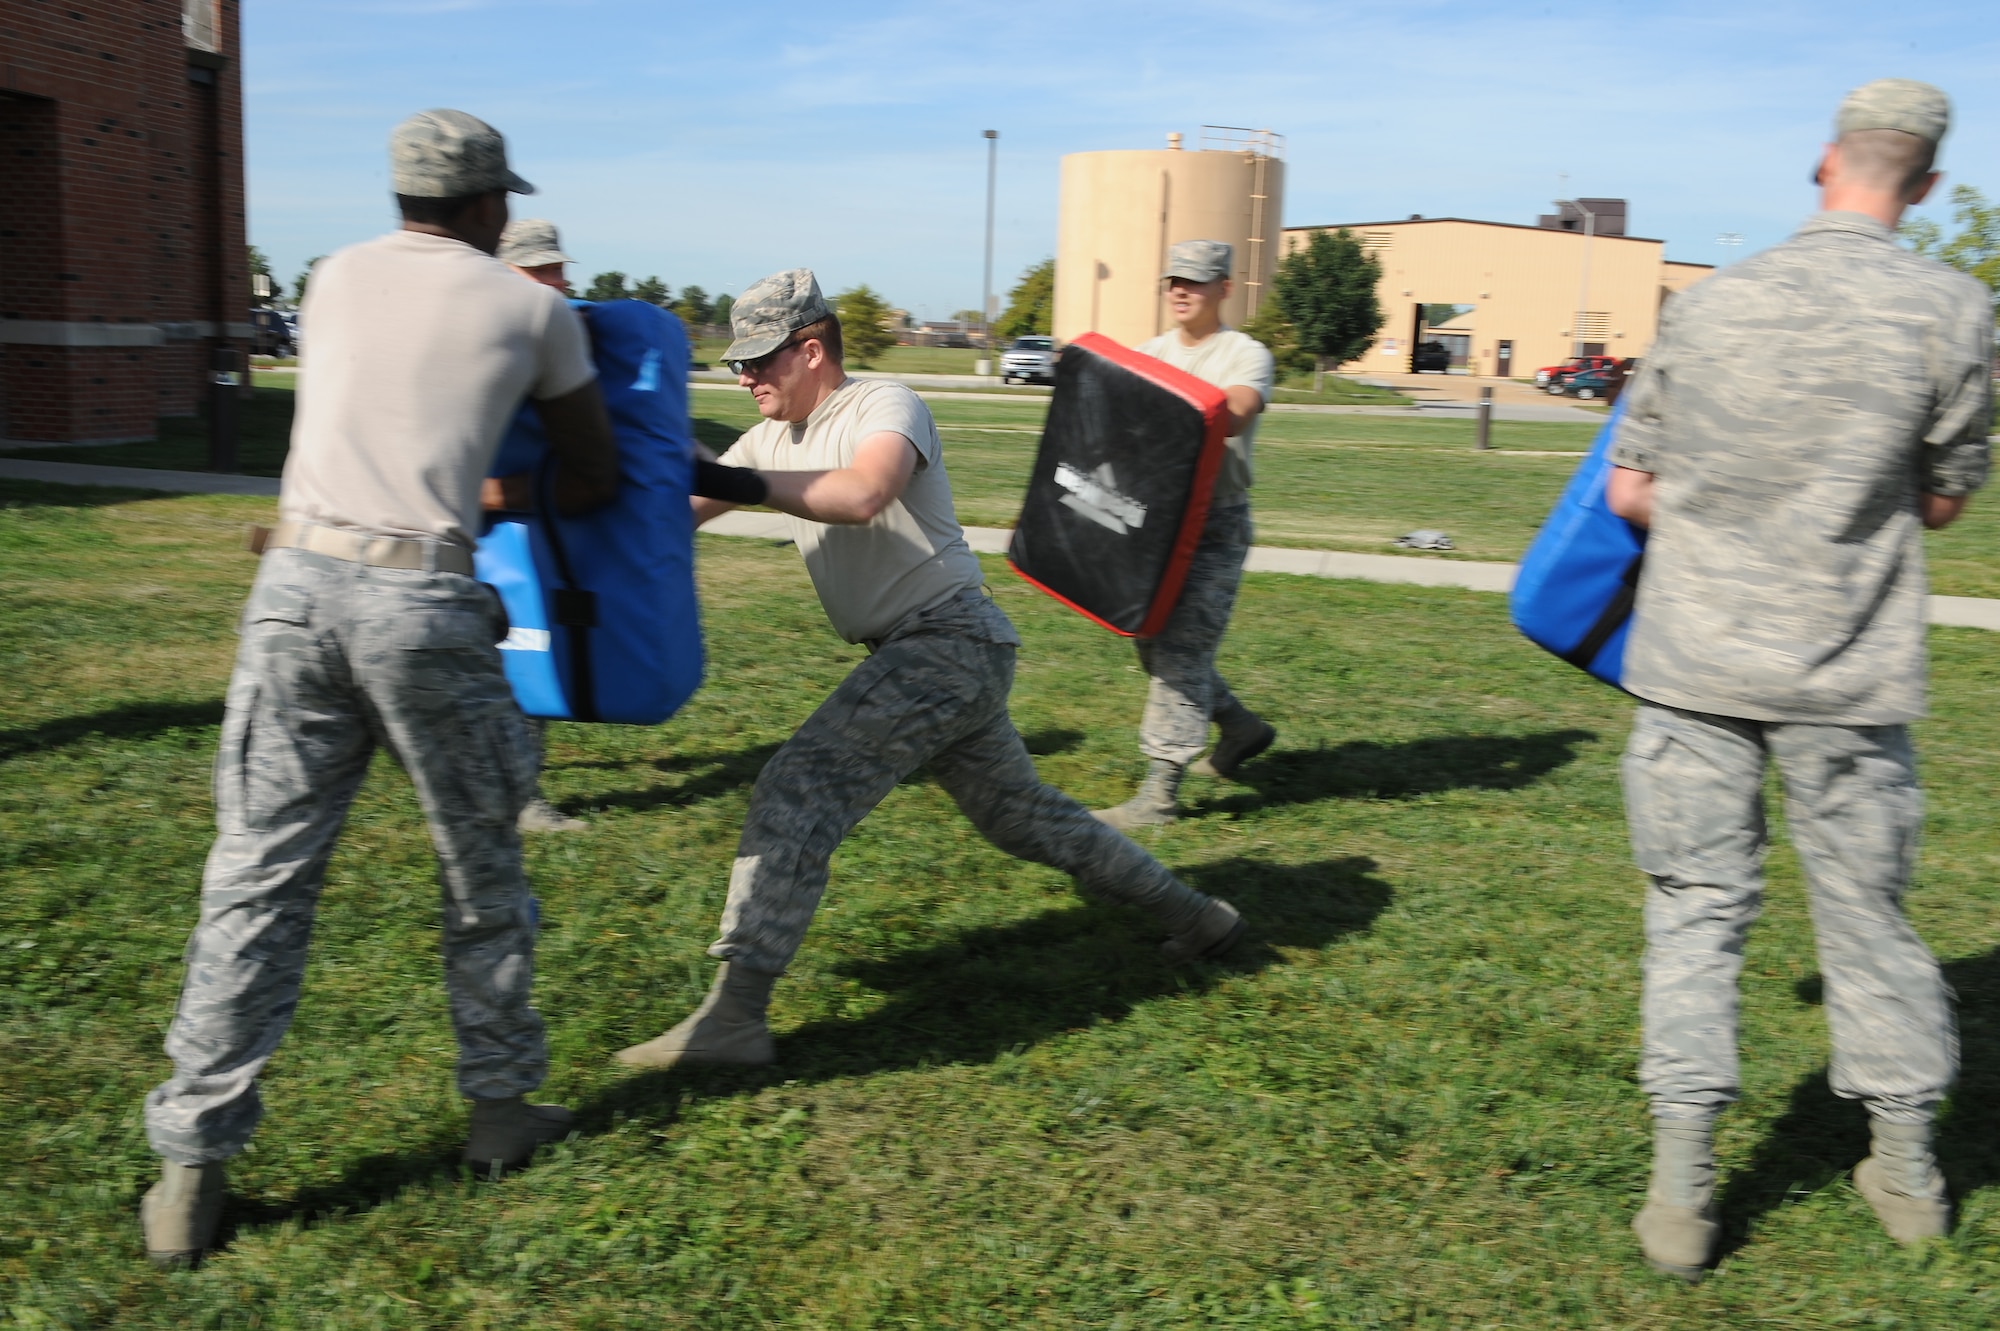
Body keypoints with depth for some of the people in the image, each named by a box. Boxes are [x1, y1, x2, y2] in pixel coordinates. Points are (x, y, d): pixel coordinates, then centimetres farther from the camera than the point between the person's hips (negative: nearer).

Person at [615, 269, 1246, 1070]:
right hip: (917, 658, 10)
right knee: (1018, 812, 19)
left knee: (797, 792, -19)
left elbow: (860, 495, -35)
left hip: (950, 641, -10)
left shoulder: (883, 406, -12)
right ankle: (1191, 917, 33)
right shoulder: (775, 436, 13)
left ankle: (733, 1017, -19)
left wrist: (726, 477, -34)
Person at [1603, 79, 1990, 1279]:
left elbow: (1629, 492, 2)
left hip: (1693, 664, 1)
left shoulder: (1709, 303, -2)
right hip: (1846, 677, 0)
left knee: (1697, 907, 8)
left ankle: (1682, 1187, 8)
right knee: (1866, 911, 14)